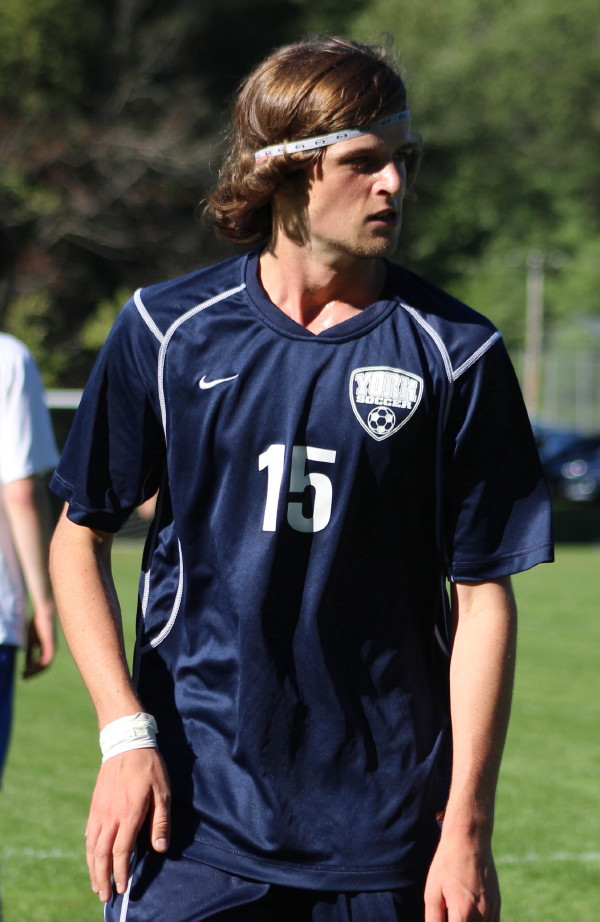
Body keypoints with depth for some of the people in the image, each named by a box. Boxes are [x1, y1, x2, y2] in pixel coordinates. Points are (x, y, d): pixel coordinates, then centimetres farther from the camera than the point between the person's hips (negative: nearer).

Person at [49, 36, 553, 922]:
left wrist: (466, 828, -5)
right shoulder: (168, 330, 1)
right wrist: (124, 733, -3)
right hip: (191, 810, 0)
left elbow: (484, 596, 0)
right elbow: (81, 538, 9)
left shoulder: (455, 353, -1)